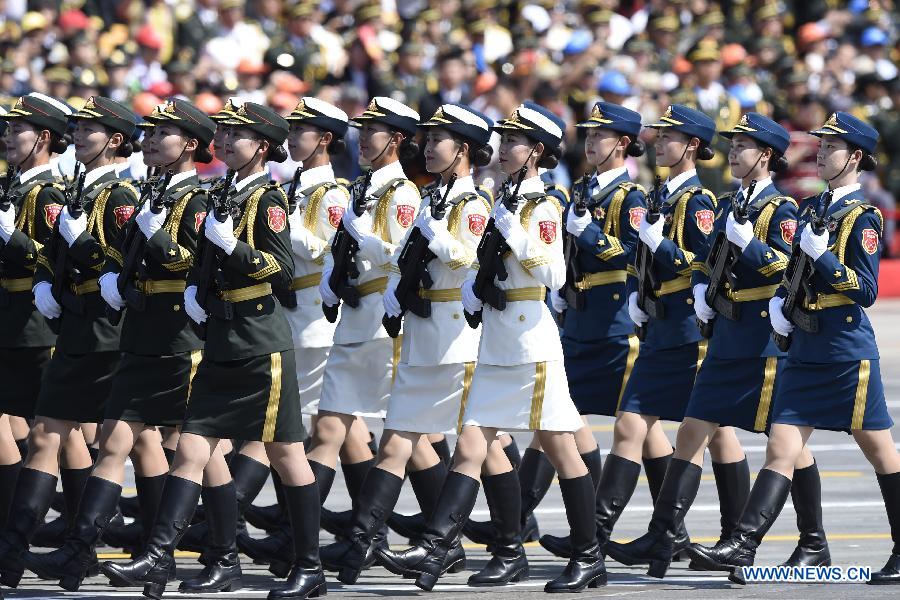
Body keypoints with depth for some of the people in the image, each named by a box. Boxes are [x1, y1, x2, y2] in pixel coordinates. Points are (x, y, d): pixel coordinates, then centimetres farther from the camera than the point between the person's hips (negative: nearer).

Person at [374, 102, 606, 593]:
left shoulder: (543, 207, -8)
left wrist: (513, 232, -22)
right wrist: (472, 294, 11)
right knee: (471, 447, 0)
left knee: (559, 447, 0)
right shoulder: (503, 204, 15)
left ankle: (588, 558, 8)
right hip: (494, 344, 8)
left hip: (531, 341, -8)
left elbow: (554, 276, -20)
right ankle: (434, 549, -8)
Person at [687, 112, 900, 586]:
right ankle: (742, 547, -10)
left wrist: (823, 255, -20)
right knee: (781, 449, -2)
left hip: (847, 350, -7)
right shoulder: (811, 209, 14)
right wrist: (778, 300, 6)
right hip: (803, 349, 7)